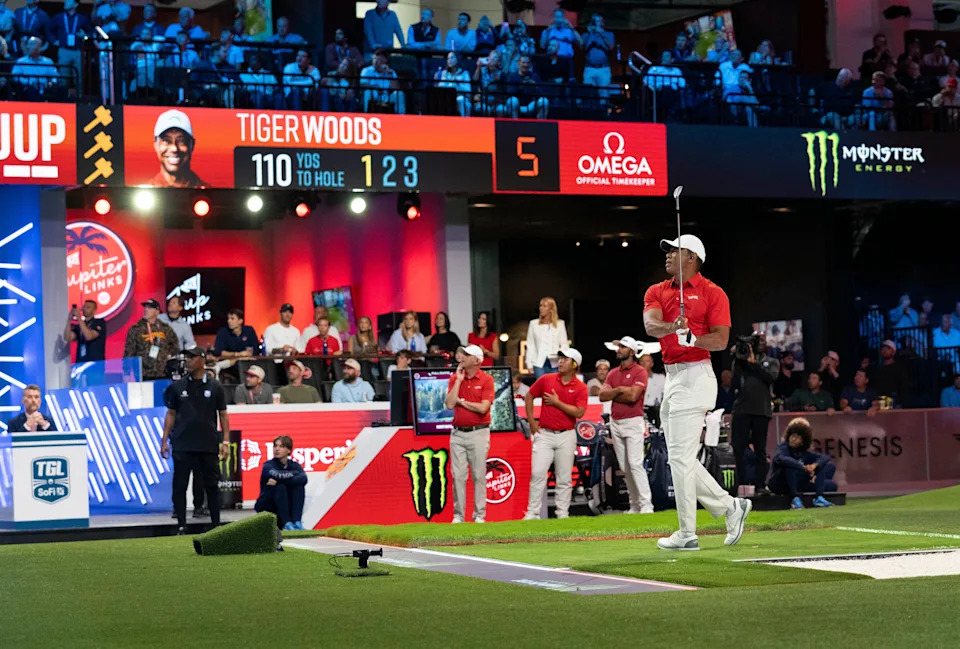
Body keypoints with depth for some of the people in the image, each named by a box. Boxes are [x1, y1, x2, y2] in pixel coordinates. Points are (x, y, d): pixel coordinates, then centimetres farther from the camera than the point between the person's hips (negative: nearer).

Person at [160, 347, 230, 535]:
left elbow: (223, 415, 6)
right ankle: (181, 526, 5)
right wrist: (165, 440, 5)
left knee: (212, 485, 4)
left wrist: (225, 442, -1)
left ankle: (216, 525, 11)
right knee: (180, 486, -1)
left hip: (208, 445, -1)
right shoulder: (177, 386, 7)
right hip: (182, 445, 1)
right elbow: (171, 414, 11)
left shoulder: (214, 386, 5)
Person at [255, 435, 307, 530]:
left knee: (299, 486, -17)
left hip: (287, 509, 4)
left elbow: (303, 479, -21)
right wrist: (294, 474, -14)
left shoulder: (295, 466, 3)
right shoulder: (268, 466, -8)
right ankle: (286, 524, -34)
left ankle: (297, 522, -27)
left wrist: (278, 480, -28)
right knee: (280, 487, -28)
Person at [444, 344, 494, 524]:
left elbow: (483, 408, -15)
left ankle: (479, 515, 7)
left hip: (478, 433, -3)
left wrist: (462, 401, -6)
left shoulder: (486, 380, -4)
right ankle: (458, 515, 8)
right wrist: (459, 380, -7)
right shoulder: (455, 378, 7)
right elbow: (449, 404, -6)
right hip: (458, 433, 3)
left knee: (479, 475, 2)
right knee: (458, 475, 3)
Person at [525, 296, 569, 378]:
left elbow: (564, 344, 8)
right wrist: (529, 364, 3)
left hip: (555, 363, 0)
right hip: (539, 363, 0)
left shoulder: (560, 324, 9)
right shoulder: (534, 324, 12)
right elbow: (530, 345, 11)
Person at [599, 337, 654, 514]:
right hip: (615, 423, 7)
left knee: (635, 463, -15)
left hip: (633, 422, -7)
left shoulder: (639, 372, -6)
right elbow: (602, 395, 3)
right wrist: (619, 390, -11)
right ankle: (635, 505, 12)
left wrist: (612, 394, -6)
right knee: (624, 467, 7)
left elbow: (633, 395, -20)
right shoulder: (613, 373, 14)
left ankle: (646, 504, -15)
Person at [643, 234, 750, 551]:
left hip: (695, 376, -8)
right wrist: (671, 327, -29)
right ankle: (730, 506, 20)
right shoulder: (657, 292, 13)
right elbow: (650, 324, -7)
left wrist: (692, 339, -28)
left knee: (681, 456, -8)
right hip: (671, 378, 8)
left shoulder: (712, 293, -4)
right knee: (681, 458, 10)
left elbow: (721, 339, -11)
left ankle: (687, 534, -1)